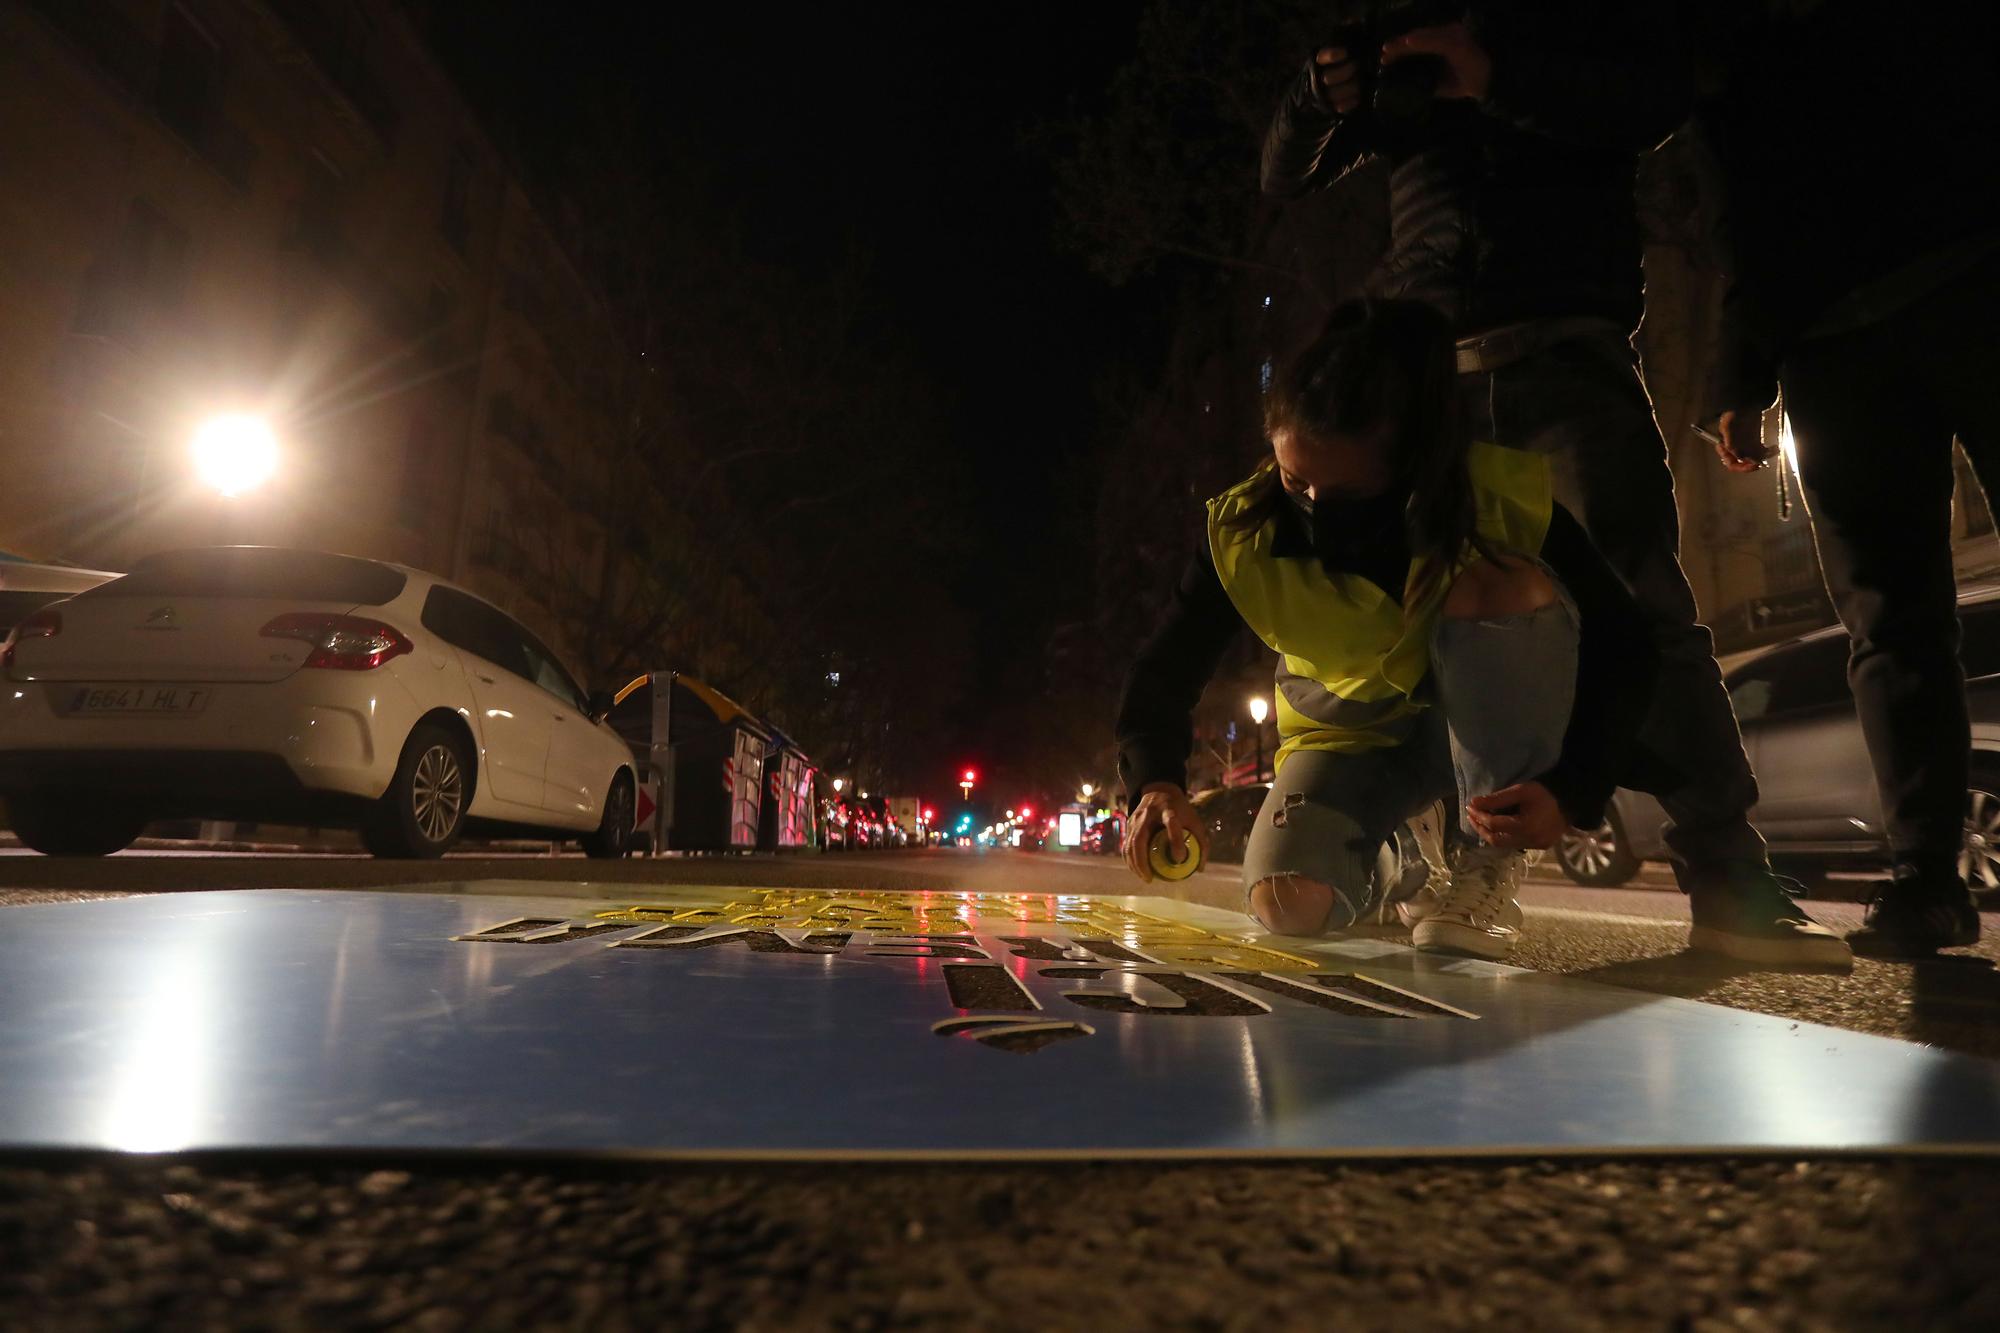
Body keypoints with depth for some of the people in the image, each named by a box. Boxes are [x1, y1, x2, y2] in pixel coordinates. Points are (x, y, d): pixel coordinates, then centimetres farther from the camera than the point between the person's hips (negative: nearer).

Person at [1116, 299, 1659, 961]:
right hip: (1349, 737, 1)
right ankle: (1393, 857, 11)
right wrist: (1156, 781, -37)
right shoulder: (1244, 530, -23)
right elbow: (1164, 674, -17)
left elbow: (1623, 649, -19)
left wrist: (1571, 789, -34)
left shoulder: (1506, 497, -26)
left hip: (1485, 725, 0)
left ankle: (1487, 865, -18)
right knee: (1286, 906, -27)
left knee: (1505, 584, -34)